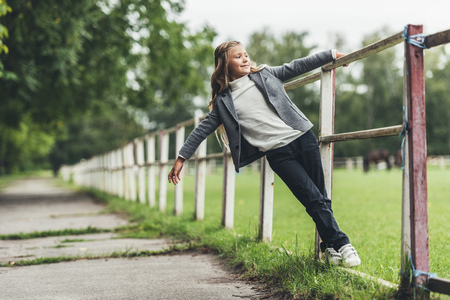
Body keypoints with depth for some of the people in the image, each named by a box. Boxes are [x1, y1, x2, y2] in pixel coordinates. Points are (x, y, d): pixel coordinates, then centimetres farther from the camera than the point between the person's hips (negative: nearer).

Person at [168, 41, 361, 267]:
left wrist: (332, 54, 11)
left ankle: (330, 248, 11)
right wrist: (181, 157, 4)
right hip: (278, 154, -2)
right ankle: (341, 244, 2)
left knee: (320, 197, 1)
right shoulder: (223, 102, 6)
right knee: (313, 199, -8)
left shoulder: (264, 74, 11)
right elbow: (203, 129, 8)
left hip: (302, 138, 2)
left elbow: (297, 66, 12)